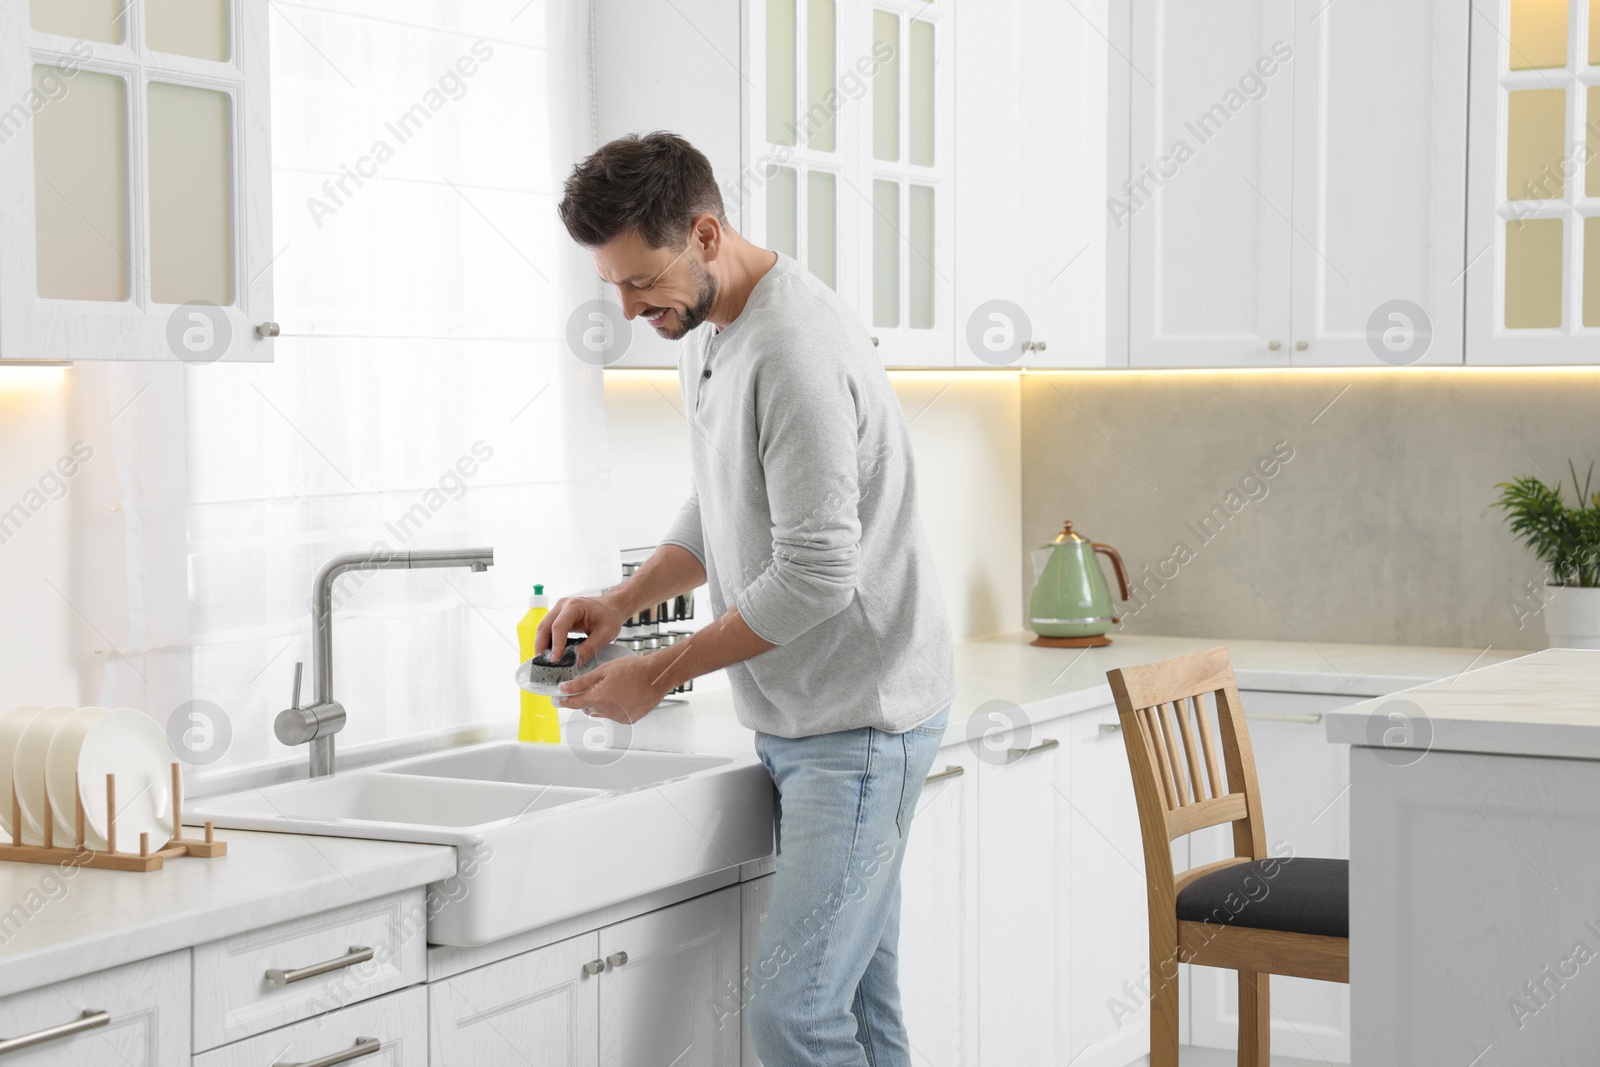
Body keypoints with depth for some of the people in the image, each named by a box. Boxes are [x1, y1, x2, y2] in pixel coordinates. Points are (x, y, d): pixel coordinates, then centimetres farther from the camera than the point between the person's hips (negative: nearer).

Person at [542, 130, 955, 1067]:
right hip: (797, 716, 10)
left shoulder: (796, 350, -21)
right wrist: (623, 602, 7)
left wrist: (661, 674, -15)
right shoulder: (705, 333, 11)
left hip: (860, 723, -10)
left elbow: (816, 577, -24)